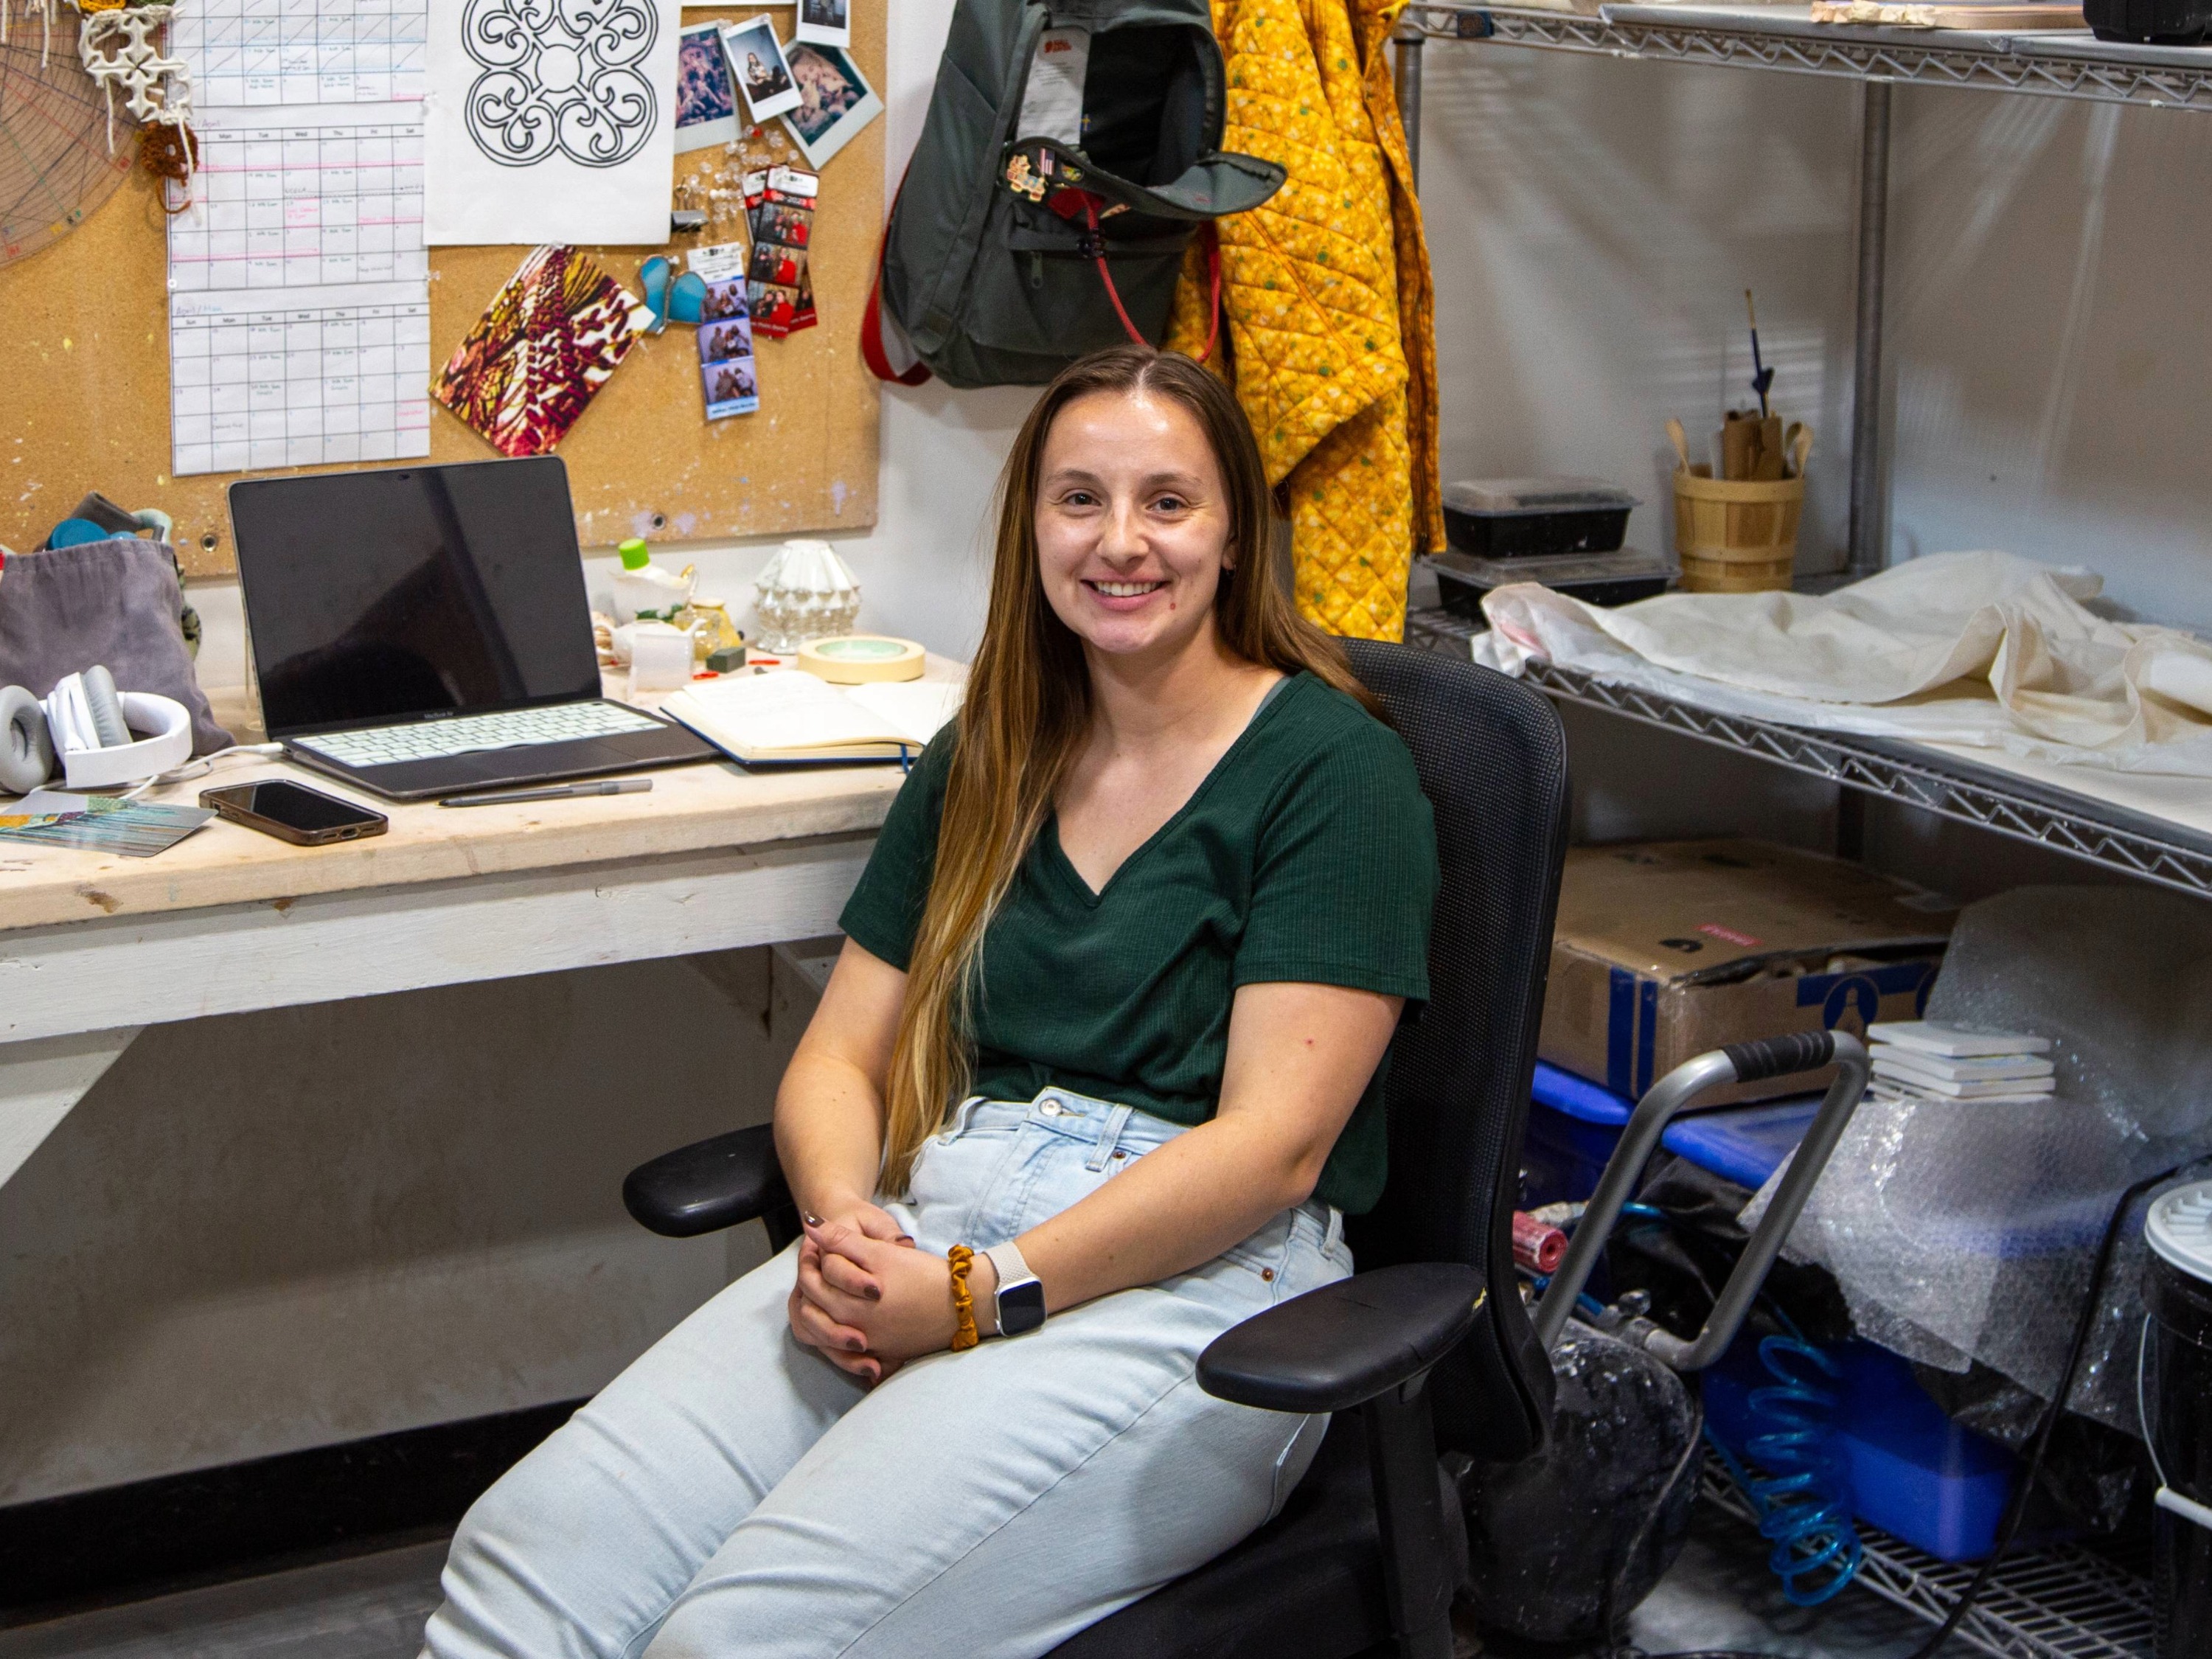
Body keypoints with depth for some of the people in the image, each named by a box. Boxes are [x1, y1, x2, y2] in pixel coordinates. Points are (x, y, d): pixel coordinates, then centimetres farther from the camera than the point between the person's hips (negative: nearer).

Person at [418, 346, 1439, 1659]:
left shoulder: (1335, 769, -1)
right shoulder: (984, 763, 19)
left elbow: (1275, 1140, -9)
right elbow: (838, 1058, 16)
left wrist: (981, 1297, -16)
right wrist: (843, 1222, -8)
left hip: (1191, 1282, -5)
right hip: (932, 1227, 6)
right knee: (527, 1550, -20)